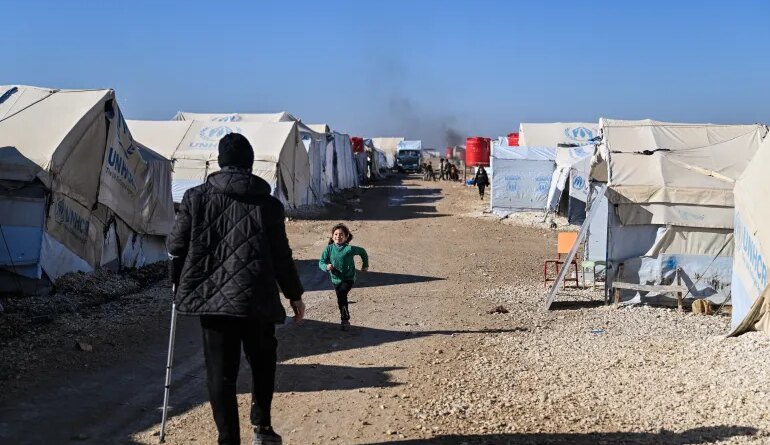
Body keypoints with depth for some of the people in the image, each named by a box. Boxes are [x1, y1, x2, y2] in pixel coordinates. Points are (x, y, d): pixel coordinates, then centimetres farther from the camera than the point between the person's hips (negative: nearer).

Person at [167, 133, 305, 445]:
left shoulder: (196, 197, 1)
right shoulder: (268, 203, 1)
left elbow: (176, 246, 3)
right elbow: (281, 255, 2)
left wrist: (180, 285, 20)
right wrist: (294, 294, 14)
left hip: (211, 297, 0)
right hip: (257, 299, 0)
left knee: (220, 372, 6)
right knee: (262, 361, 21)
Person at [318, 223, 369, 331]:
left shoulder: (350, 249, -15)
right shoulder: (329, 249, -8)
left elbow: (362, 251, 3)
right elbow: (321, 262, -5)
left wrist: (365, 265, 11)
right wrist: (326, 267, -27)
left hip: (349, 278, -4)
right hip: (336, 279, 4)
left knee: (341, 294, -24)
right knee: (342, 299, 13)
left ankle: (344, 319, -13)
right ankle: (345, 319, 31)